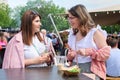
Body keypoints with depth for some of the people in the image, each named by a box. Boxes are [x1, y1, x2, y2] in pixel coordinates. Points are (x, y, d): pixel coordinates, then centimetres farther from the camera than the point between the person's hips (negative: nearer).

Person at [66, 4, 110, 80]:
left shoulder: (95, 32, -6)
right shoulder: (72, 34, 11)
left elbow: (106, 53, -10)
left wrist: (88, 52, -20)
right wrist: (70, 56, 1)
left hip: (91, 71, -5)